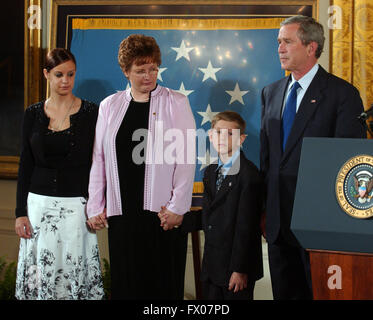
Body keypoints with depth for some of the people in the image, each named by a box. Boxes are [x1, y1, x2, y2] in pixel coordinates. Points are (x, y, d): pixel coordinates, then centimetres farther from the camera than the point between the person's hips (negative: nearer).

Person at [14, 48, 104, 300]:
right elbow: (25, 165, 8)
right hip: (39, 203, 2)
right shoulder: (33, 114, 6)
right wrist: (21, 212, 3)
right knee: (39, 272, 4)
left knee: (75, 270, 0)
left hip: (77, 206, -2)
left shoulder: (91, 112, 0)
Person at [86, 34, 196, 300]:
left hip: (162, 211, -2)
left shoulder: (176, 103, 3)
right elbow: (99, 159, 12)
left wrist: (177, 207, -10)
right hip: (122, 211, 3)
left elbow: (186, 158, -3)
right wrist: (95, 208, 7)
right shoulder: (110, 106, 11)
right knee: (125, 280, 5)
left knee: (164, 282, 0)